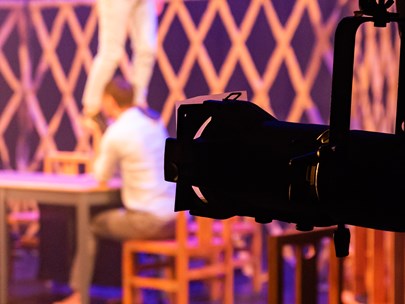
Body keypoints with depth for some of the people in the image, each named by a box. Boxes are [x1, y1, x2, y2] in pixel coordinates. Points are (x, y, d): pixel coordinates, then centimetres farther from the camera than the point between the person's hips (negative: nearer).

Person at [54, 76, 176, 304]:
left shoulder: (116, 133, -12)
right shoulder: (153, 119, 9)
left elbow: (102, 177, 2)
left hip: (151, 221, -7)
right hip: (178, 215, 7)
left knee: (92, 225, 14)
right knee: (121, 216, 31)